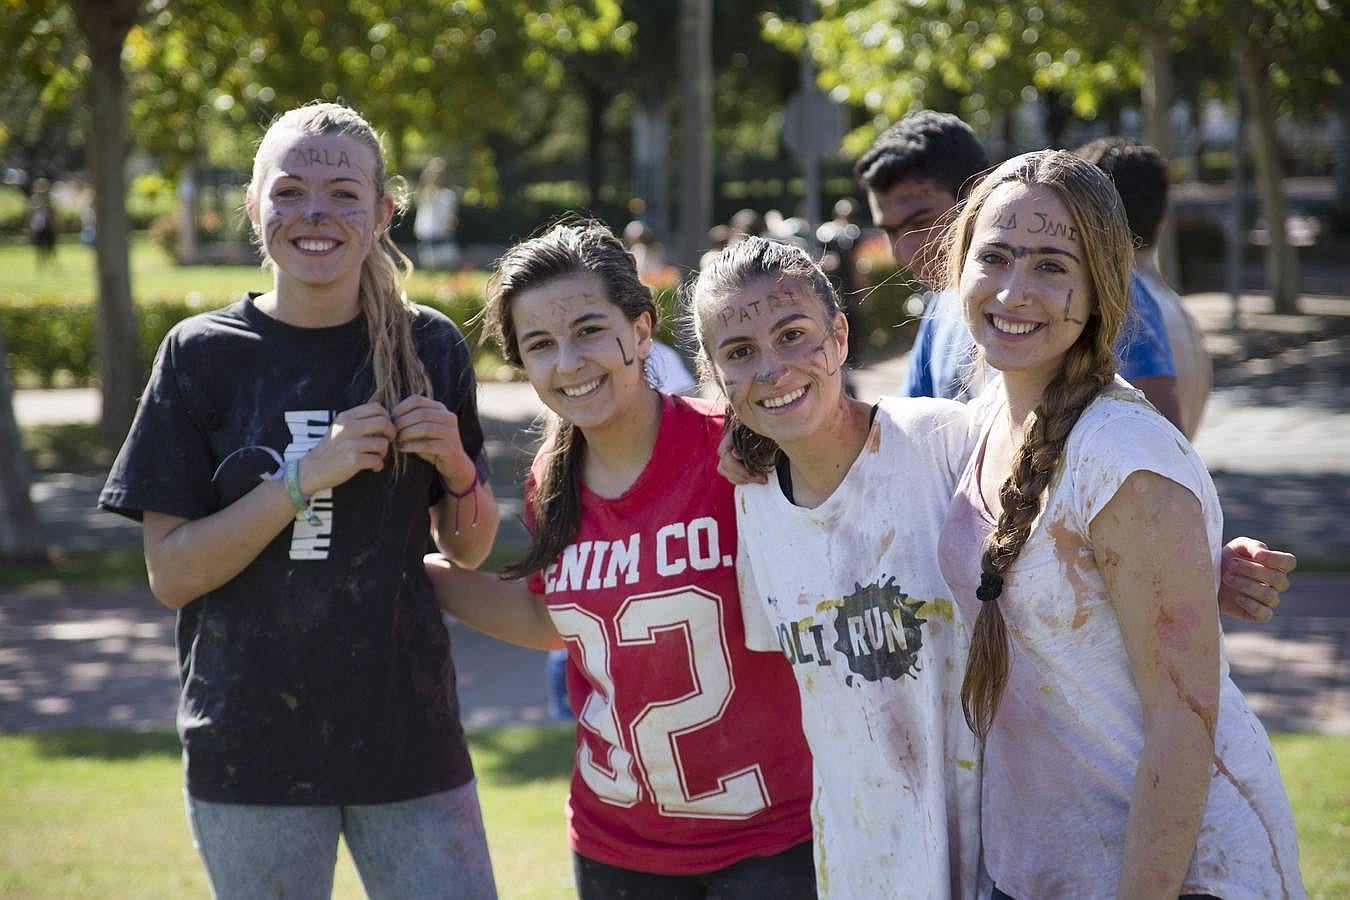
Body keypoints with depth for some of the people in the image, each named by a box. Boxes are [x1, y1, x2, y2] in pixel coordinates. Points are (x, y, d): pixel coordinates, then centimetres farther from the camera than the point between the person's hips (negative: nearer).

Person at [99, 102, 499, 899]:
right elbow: (170, 575, -7)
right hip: (252, 742, -1)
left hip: (407, 734, 2)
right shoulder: (204, 355, -3)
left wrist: (457, 467, -10)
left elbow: (469, 549, 11)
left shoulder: (429, 348, 2)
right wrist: (305, 479, -18)